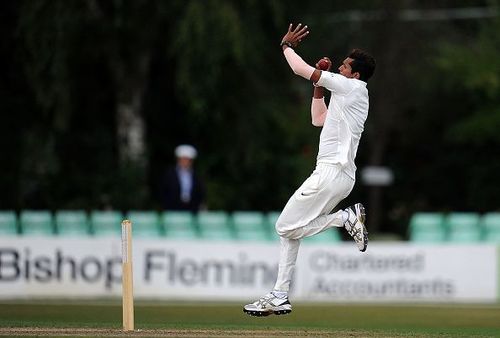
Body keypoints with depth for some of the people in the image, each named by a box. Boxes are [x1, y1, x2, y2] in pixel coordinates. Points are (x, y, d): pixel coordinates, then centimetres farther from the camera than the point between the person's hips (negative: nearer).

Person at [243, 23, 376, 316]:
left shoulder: (352, 87, -8)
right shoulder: (348, 95, 20)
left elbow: (300, 69, -8)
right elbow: (319, 119, 30)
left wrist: (287, 45, 9)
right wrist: (320, 83, 23)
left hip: (331, 172, -10)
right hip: (342, 175, 10)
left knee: (287, 227, -8)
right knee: (290, 228, 12)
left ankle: (346, 218, -10)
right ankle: (280, 296, 10)